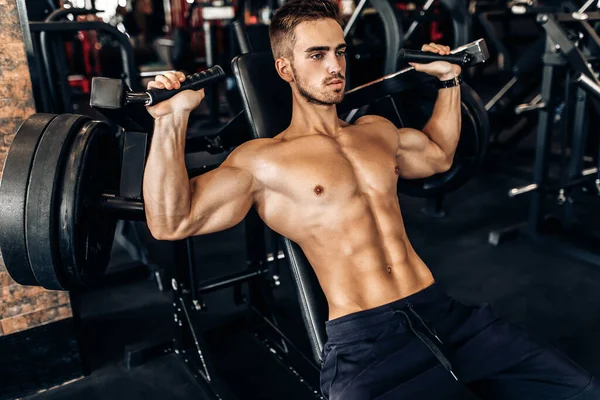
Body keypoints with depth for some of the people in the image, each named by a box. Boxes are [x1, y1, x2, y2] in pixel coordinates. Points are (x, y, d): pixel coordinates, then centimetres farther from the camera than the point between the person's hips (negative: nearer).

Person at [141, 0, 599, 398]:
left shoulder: (377, 130, 17)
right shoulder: (262, 160, -2)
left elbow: (440, 154, 36)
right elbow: (172, 222, -8)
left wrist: (449, 79, 32)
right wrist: (171, 118, -17)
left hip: (441, 309, 6)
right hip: (362, 337, -6)